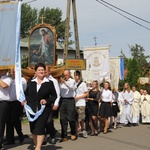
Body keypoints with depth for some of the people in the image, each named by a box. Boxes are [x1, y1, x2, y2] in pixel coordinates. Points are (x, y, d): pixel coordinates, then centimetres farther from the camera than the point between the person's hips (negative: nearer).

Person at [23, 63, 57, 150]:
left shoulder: (49, 83, 2)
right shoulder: (31, 82, 10)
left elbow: (54, 96, 4)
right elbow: (26, 94, 18)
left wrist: (47, 101, -12)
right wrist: (25, 100, -1)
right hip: (32, 109, 4)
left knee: (40, 127, -12)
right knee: (33, 128, 8)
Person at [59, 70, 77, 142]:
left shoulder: (72, 81, 4)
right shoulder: (62, 81, 13)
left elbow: (72, 88, -16)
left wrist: (65, 82, -24)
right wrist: (60, 83, -2)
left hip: (70, 100, -3)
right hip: (62, 100, 3)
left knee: (71, 118, 2)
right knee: (63, 119, 2)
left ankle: (73, 134, 23)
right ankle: (64, 136, 7)